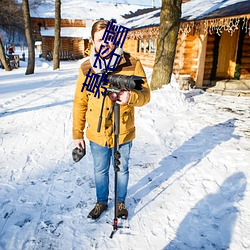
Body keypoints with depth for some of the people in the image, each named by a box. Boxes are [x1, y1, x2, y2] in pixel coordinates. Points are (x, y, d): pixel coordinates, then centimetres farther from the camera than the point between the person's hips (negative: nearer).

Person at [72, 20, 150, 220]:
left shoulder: (132, 64, -11)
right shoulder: (86, 68, -4)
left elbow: (145, 95, -10)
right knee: (100, 171, 20)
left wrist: (131, 96, -33)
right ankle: (101, 202, 45)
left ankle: (121, 202, 45)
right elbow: (80, 103, 1)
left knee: (122, 170, 19)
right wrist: (77, 133, 2)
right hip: (97, 134, 2)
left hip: (123, 133, -1)